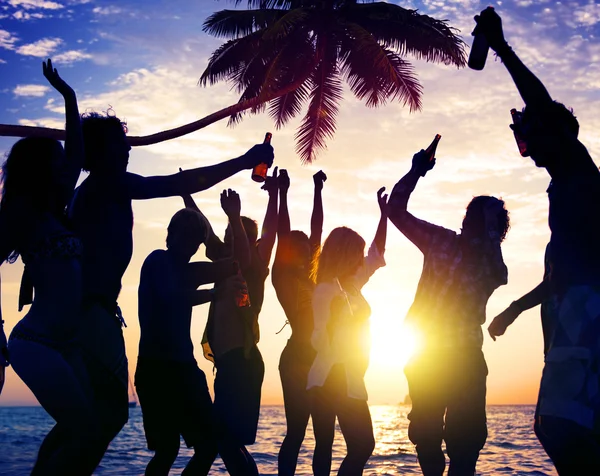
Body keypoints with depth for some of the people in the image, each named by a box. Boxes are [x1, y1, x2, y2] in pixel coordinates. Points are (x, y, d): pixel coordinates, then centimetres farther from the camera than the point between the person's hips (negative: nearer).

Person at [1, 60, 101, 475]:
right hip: (37, 342, -9)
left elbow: (77, 157, 26)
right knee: (85, 431, -13)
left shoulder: (54, 209, 16)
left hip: (63, 343, 9)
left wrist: (70, 98, 32)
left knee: (72, 430, 10)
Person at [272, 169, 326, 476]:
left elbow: (316, 229, 16)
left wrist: (318, 190, 18)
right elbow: (283, 235, -11)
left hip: (318, 360, 7)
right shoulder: (282, 275, -2)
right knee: (296, 432, -8)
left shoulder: (308, 275, 15)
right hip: (298, 359, -7)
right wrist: (282, 192, -12)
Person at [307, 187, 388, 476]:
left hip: (348, 379, 8)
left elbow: (378, 253, 21)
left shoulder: (353, 285, 12)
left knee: (325, 447, 8)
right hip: (332, 379, -8)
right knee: (362, 445, -7)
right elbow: (319, 339, -16)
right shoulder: (326, 290, -10)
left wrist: (384, 213, 19)